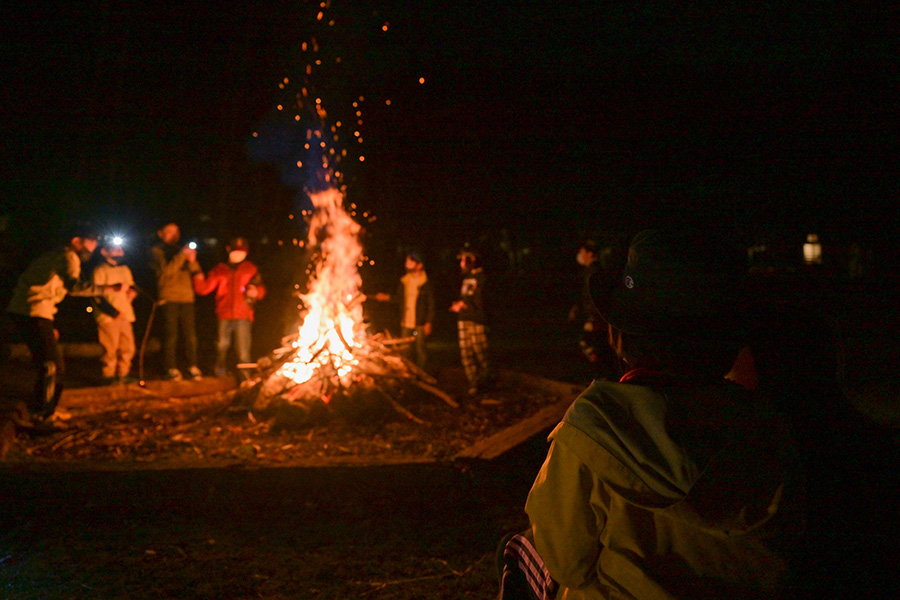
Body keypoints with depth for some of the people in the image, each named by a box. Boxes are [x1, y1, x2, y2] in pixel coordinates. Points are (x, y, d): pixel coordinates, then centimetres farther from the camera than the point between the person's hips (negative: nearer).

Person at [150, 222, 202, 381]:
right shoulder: (156, 251, 8)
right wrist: (182, 255, -14)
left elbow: (196, 273, 13)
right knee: (171, 335, -8)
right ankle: (171, 368, -3)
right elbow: (166, 270, -10)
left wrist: (192, 261, -7)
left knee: (190, 334, -2)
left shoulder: (182, 250, 21)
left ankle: (193, 367, 5)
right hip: (168, 298, -4)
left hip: (186, 297, 4)